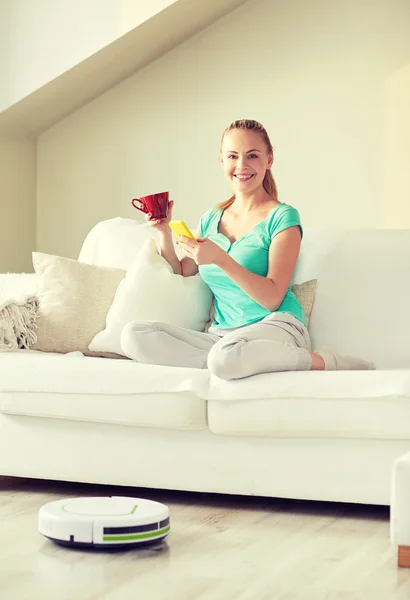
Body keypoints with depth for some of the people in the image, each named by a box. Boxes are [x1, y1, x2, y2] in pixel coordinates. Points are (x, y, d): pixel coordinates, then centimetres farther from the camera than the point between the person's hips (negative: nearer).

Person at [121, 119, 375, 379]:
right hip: (222, 333, 5)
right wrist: (165, 232, 7)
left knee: (225, 357, -41)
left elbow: (272, 299, -10)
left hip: (275, 326, -5)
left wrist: (220, 259, -19)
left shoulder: (282, 217, -1)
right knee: (133, 335, -19)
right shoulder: (210, 220, 16)